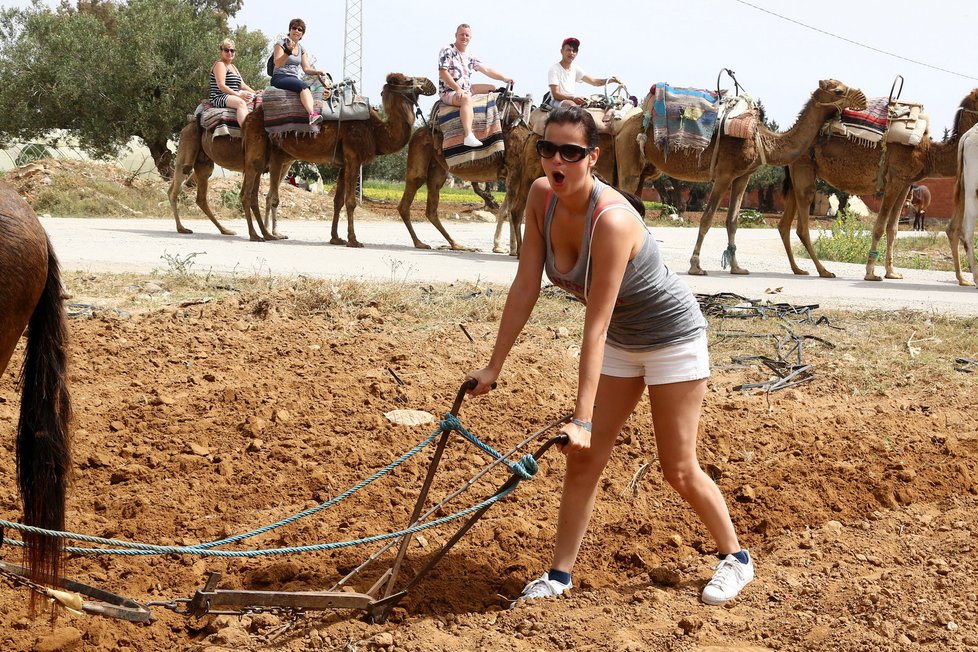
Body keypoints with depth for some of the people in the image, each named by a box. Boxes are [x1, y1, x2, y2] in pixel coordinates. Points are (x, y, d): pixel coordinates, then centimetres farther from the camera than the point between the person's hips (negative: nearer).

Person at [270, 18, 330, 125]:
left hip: (294, 79, 6)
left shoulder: (301, 49, 20)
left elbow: (306, 68, 15)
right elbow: (278, 64, -12)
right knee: (304, 85, -36)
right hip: (280, 78, -6)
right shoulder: (281, 43, 2)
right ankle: (312, 115, -55)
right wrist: (288, 51, -25)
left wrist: (317, 72, -5)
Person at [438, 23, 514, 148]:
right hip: (449, 92, -9)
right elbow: (443, 72, -15)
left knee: (492, 89, 12)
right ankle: (468, 136, -56)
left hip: (466, 89, 9)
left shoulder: (469, 57, 17)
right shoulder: (447, 51, -5)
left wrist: (504, 78, 7)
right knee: (466, 98, -41)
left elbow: (486, 70, 18)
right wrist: (457, 89, -25)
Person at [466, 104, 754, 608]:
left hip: (672, 336, -7)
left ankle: (735, 557, 21)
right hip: (622, 339, 7)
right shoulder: (541, 197, -15)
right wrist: (493, 367, -9)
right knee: (583, 457, 4)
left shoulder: (612, 220, -35)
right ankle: (560, 574, 11)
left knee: (677, 466, 0)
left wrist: (582, 418, -37)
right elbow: (525, 288, -9)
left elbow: (595, 325, -37)